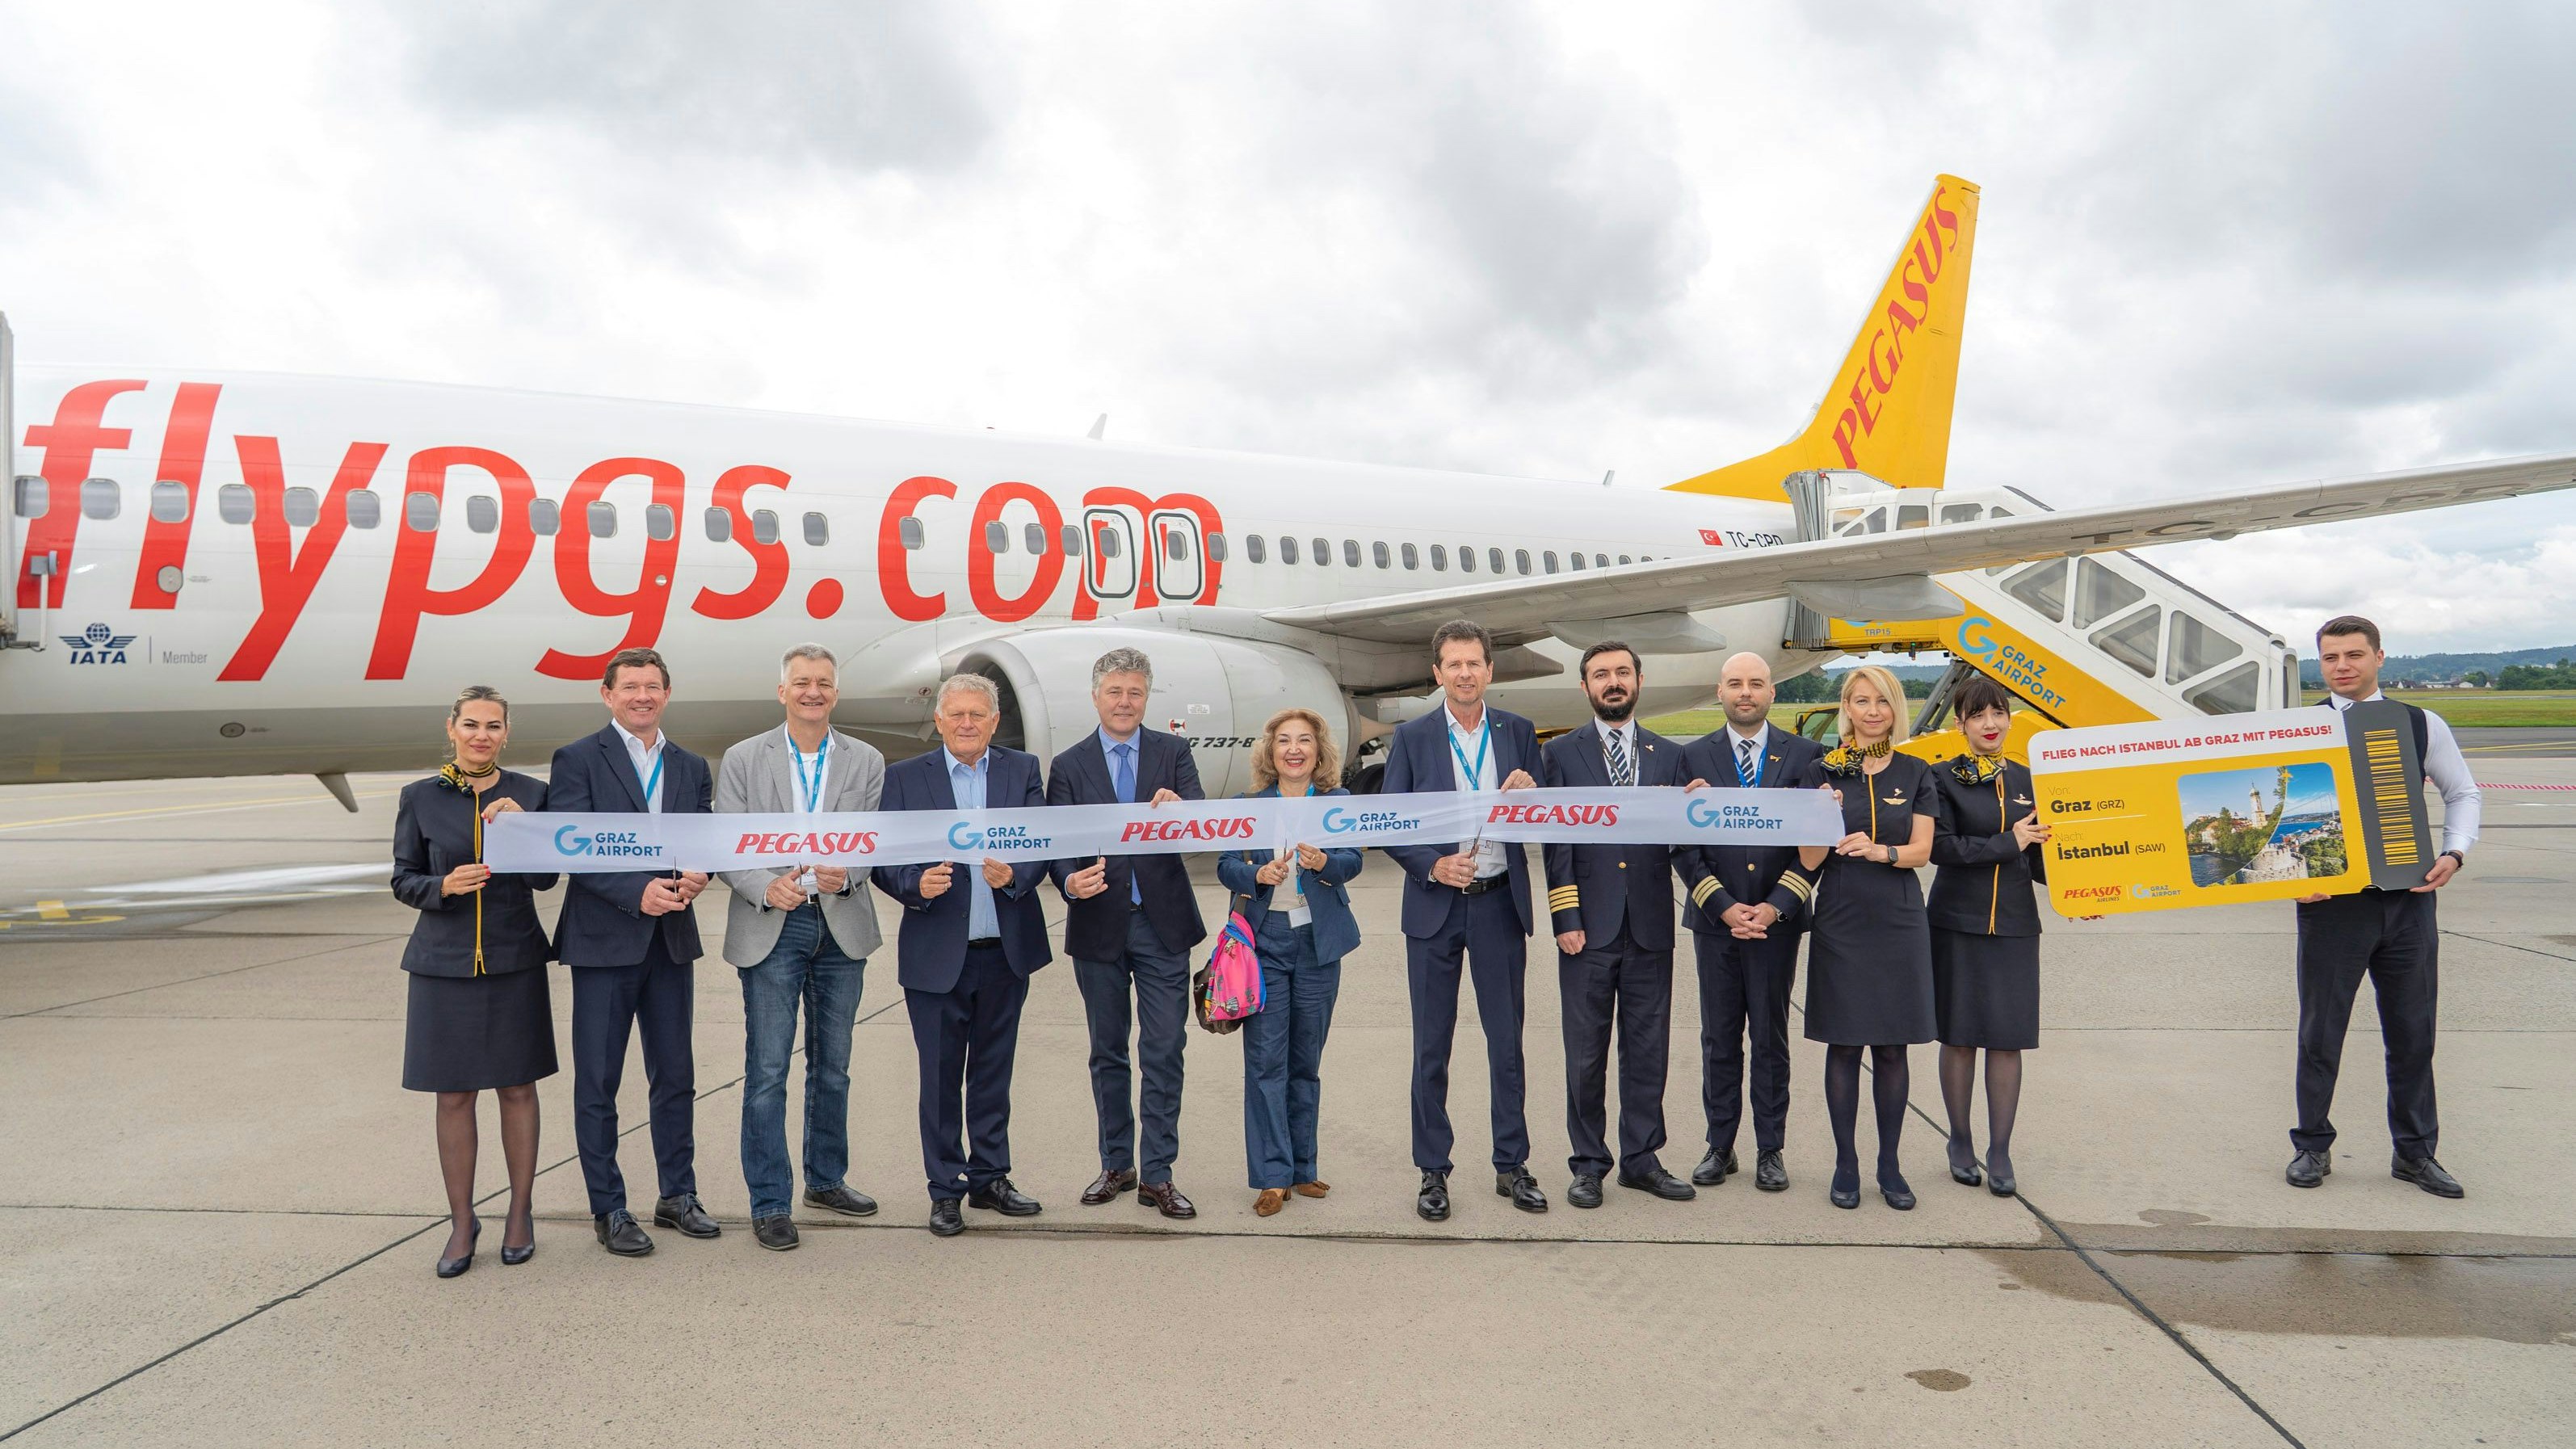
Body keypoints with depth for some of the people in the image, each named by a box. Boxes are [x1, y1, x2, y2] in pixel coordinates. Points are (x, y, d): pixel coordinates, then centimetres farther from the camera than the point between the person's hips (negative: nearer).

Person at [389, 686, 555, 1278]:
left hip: (515, 962, 0)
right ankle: (462, 1221, 20)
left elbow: (545, 879, -3)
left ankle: (521, 1212, 22)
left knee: (517, 1088, 8)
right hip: (446, 964, 0)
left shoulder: (530, 794, 0)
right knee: (453, 1095, 6)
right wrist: (444, 885, -17)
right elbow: (403, 880, 4)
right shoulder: (420, 798, 0)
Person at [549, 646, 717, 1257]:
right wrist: (637, 892, -22)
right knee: (597, 1082, 4)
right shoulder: (578, 760, -3)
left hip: (672, 938, 5)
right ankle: (608, 1209, 15)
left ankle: (678, 1194, 24)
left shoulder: (691, 768, 12)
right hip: (604, 939, -4)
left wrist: (697, 873, -13)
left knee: (675, 1075, 11)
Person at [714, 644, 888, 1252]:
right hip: (771, 928, -2)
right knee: (767, 1072, -2)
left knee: (832, 1066, 14)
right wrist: (766, 888, -20)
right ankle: (769, 1204, 8)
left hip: (842, 927, 2)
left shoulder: (867, 762, 5)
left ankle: (826, 1179, 30)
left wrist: (846, 874, -19)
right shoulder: (743, 760, 1)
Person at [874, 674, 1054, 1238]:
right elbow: (885, 863, -3)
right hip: (936, 955, -2)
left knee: (994, 1073, 14)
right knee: (940, 1077, 6)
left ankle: (989, 1179, 28)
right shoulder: (904, 778, 1)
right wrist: (917, 884, -23)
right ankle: (945, 1190, 19)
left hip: (1006, 952, 2)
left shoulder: (1023, 770, 5)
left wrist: (1013, 875, -23)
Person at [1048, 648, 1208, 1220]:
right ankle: (1116, 1165, 26)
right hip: (1099, 925, 1)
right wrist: (1071, 882, -25)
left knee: (1164, 1051, 0)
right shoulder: (1068, 766, 4)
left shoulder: (1173, 752, 4)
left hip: (1163, 923, -1)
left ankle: (1158, 1175, 8)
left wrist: (1178, 809, -33)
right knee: (1107, 1052, 12)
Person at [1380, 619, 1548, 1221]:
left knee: (1507, 1041, 8)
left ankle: (1512, 1165, 21)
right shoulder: (1412, 737, 0)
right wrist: (1432, 865, -16)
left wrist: (1530, 797, -16)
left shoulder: (1518, 733, 5)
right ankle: (1432, 1171, 17)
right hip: (1435, 907, -1)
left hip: (1500, 904, 1)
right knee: (1432, 1046, 6)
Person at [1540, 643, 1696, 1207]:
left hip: (1650, 927, 2)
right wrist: (1565, 918, -8)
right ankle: (1588, 1164, 17)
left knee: (1648, 1050, 9)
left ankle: (1641, 1159, 22)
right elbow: (1556, 843, -2)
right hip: (1589, 926, -2)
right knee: (1586, 1054, 5)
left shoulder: (1668, 755, 10)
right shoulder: (1561, 753, 4)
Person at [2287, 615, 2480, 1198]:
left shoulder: (2423, 726, 4)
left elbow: (2462, 793, 14)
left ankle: (2414, 1152, 25)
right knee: (2320, 1030, 6)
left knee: (2413, 1032, 10)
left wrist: (2454, 853, -2)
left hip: (2408, 902, 2)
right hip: (2330, 902, -2)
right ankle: (2313, 1146, 20)